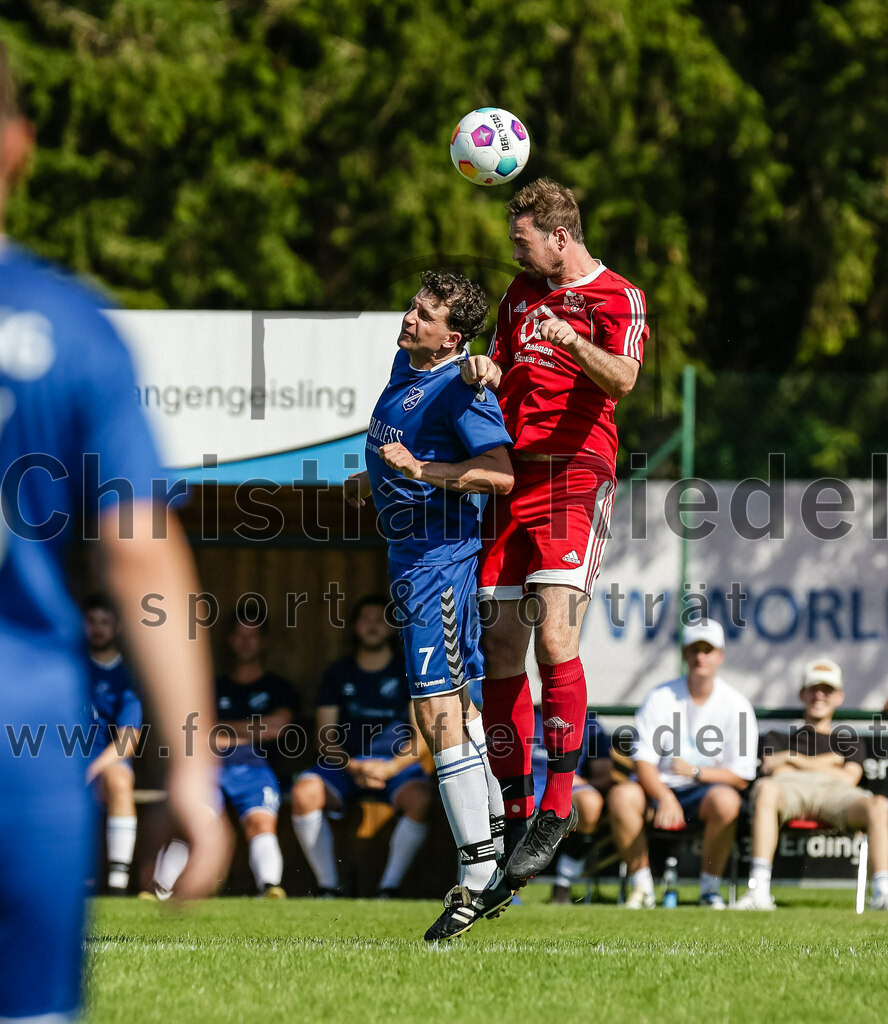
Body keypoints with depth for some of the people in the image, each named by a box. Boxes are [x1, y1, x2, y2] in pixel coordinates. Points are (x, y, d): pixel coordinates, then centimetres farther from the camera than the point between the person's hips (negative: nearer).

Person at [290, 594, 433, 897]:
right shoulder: (338, 673, 13)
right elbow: (326, 736, 6)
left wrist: (391, 768, -17)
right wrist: (353, 767, -13)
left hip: (398, 762, -2)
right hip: (344, 765, 2)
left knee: (420, 799, -36)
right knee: (304, 793, -30)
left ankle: (389, 887, -26)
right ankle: (327, 886, -21)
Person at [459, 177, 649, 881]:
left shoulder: (618, 298, -2)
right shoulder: (522, 292, 20)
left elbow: (623, 378, -19)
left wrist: (575, 342, -39)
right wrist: (485, 371, 0)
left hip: (576, 475, -7)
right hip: (512, 478, 7)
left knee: (554, 635, -20)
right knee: (501, 649, 2)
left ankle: (558, 805, -15)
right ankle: (515, 812, 8)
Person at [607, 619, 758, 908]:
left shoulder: (736, 705, -2)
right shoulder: (661, 698, 0)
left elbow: (741, 777, -4)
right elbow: (643, 762, -8)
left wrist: (695, 771, -19)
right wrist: (665, 798, -27)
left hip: (708, 786, -1)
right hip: (661, 786, 1)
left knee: (725, 801, -36)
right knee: (621, 795, -30)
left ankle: (709, 888, -18)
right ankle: (642, 887, -18)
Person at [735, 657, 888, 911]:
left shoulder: (849, 743, 37)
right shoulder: (778, 738, 38)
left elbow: (848, 778, 14)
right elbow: (774, 770, 15)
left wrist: (793, 759, 12)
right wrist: (832, 761, 17)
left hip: (834, 794, 1)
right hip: (790, 788, -1)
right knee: (766, 789, -43)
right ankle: (759, 892, -54)